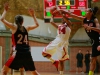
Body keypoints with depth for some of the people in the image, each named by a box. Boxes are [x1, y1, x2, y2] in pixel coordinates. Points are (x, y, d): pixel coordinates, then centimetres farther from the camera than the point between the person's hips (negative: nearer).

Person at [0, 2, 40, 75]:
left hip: (19, 53, -4)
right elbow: (37, 25, 30)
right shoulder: (27, 28, 13)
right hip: (27, 54, 4)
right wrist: (33, 15, 37)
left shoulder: (14, 27, 2)